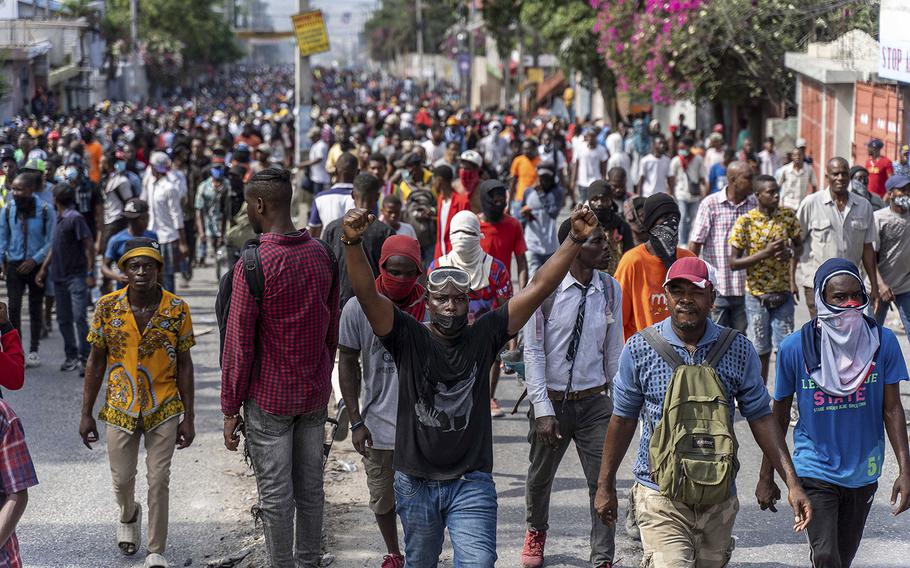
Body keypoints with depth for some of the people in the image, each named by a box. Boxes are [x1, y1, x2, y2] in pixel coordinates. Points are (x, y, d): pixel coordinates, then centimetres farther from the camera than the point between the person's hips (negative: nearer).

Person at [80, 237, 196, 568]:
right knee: (122, 481, 11)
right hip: (120, 410, 1)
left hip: (164, 410, -1)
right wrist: (86, 414, 1)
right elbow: (96, 361, 1)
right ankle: (129, 516, 46)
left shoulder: (177, 309, -9)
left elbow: (184, 364, -2)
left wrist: (189, 417, -2)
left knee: (159, 482, 1)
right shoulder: (108, 307, -7)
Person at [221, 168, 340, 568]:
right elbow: (333, 329, 9)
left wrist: (230, 409, -8)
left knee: (275, 493, 3)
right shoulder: (322, 256, 2)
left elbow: (238, 343, -15)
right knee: (311, 486, 14)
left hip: (269, 397, -6)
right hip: (316, 394, 6)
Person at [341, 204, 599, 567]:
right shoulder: (409, 339, -5)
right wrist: (353, 244, -34)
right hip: (416, 482, 1)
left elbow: (538, 289, -5)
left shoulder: (484, 336, -1)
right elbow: (367, 295, -18)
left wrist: (575, 240, -13)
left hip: (472, 482, 0)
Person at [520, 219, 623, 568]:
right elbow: (533, 352, -11)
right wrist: (543, 408, -15)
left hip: (594, 401, 2)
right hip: (551, 399, -2)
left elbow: (614, 351, 6)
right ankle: (536, 531, 46)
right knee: (541, 475, 18)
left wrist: (618, 401, 11)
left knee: (603, 481, -4)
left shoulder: (611, 290, -3)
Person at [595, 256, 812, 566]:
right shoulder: (639, 349, -4)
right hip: (661, 495, -3)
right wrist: (605, 485, 11)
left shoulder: (739, 350, 0)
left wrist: (792, 483, -3)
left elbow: (761, 419, 4)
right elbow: (623, 418, 6)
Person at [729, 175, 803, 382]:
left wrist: (790, 253, -10)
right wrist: (765, 253, -22)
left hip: (783, 293, 2)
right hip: (757, 295, -2)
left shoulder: (788, 215, -2)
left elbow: (799, 245, 13)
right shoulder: (745, 222, -12)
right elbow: (734, 263, -12)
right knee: (761, 352, 8)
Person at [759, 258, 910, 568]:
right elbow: (779, 417, -1)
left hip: (863, 472, 3)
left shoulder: (882, 341, -9)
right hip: (815, 470, -2)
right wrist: (766, 478, 4)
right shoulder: (795, 348, -12)